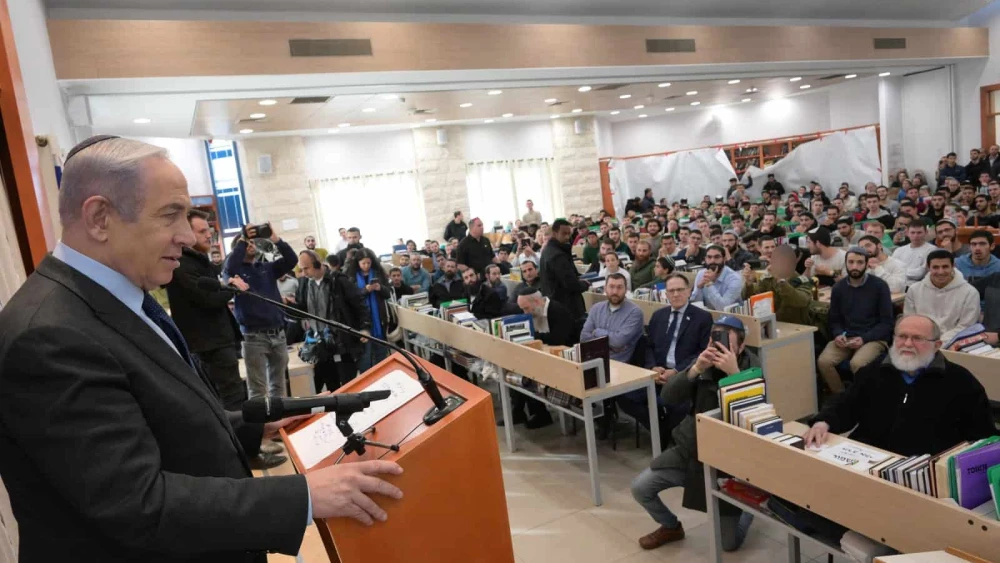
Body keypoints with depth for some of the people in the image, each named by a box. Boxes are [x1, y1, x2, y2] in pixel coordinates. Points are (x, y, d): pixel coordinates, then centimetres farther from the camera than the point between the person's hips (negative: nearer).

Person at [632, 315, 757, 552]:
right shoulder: (705, 363, -4)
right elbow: (667, 396, -14)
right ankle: (671, 527, 25)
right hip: (691, 449, 4)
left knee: (729, 544, 2)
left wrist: (734, 373, -37)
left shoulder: (753, 368, -14)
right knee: (640, 488, -5)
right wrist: (696, 369, -29)